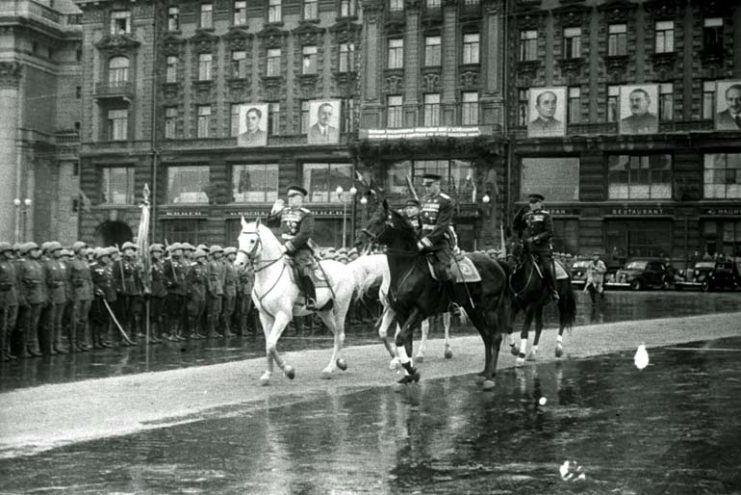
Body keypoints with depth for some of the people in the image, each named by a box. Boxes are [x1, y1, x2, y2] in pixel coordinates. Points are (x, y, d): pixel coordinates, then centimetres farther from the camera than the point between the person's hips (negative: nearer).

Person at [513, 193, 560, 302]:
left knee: (548, 267, -17)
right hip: (528, 246, 5)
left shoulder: (545, 215, 1)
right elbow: (515, 226, 19)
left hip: (542, 246, -5)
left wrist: (536, 238, -18)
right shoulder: (526, 215, 15)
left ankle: (554, 292, -6)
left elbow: (549, 232, -7)